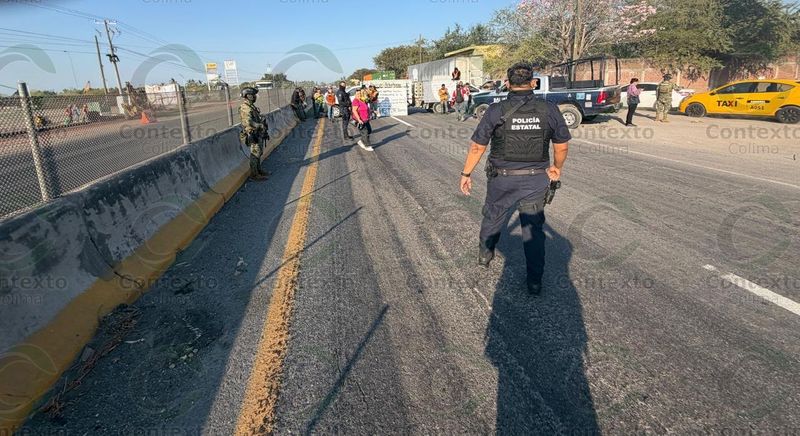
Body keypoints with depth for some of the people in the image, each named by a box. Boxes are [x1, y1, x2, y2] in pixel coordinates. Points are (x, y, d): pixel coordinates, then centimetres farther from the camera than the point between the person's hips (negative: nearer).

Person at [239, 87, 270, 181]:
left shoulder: (252, 106, 13)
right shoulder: (245, 108, -18)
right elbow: (248, 123, -29)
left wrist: (264, 132, 20)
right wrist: (260, 126, -23)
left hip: (258, 134, 10)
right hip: (253, 135, -10)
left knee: (258, 153, 18)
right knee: (255, 154, -5)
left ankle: (258, 171, 30)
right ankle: (254, 175, 2)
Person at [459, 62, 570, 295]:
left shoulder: (496, 111, -12)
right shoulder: (549, 110, -6)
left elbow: (477, 147, -9)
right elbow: (562, 146, 3)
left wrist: (466, 174, 4)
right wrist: (557, 167, 22)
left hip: (502, 179, -1)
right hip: (536, 180, 1)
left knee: (493, 216, 23)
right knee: (533, 228, 13)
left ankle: (485, 254, 46)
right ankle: (535, 281, 17)